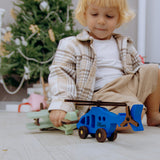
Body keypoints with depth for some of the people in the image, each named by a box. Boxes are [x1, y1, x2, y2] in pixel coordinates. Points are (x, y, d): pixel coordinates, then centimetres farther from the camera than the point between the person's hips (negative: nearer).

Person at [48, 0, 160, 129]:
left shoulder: (125, 45, 19)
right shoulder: (71, 45, 3)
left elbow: (139, 72, 26)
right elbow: (60, 75, -8)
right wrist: (60, 105, -24)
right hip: (100, 95, -7)